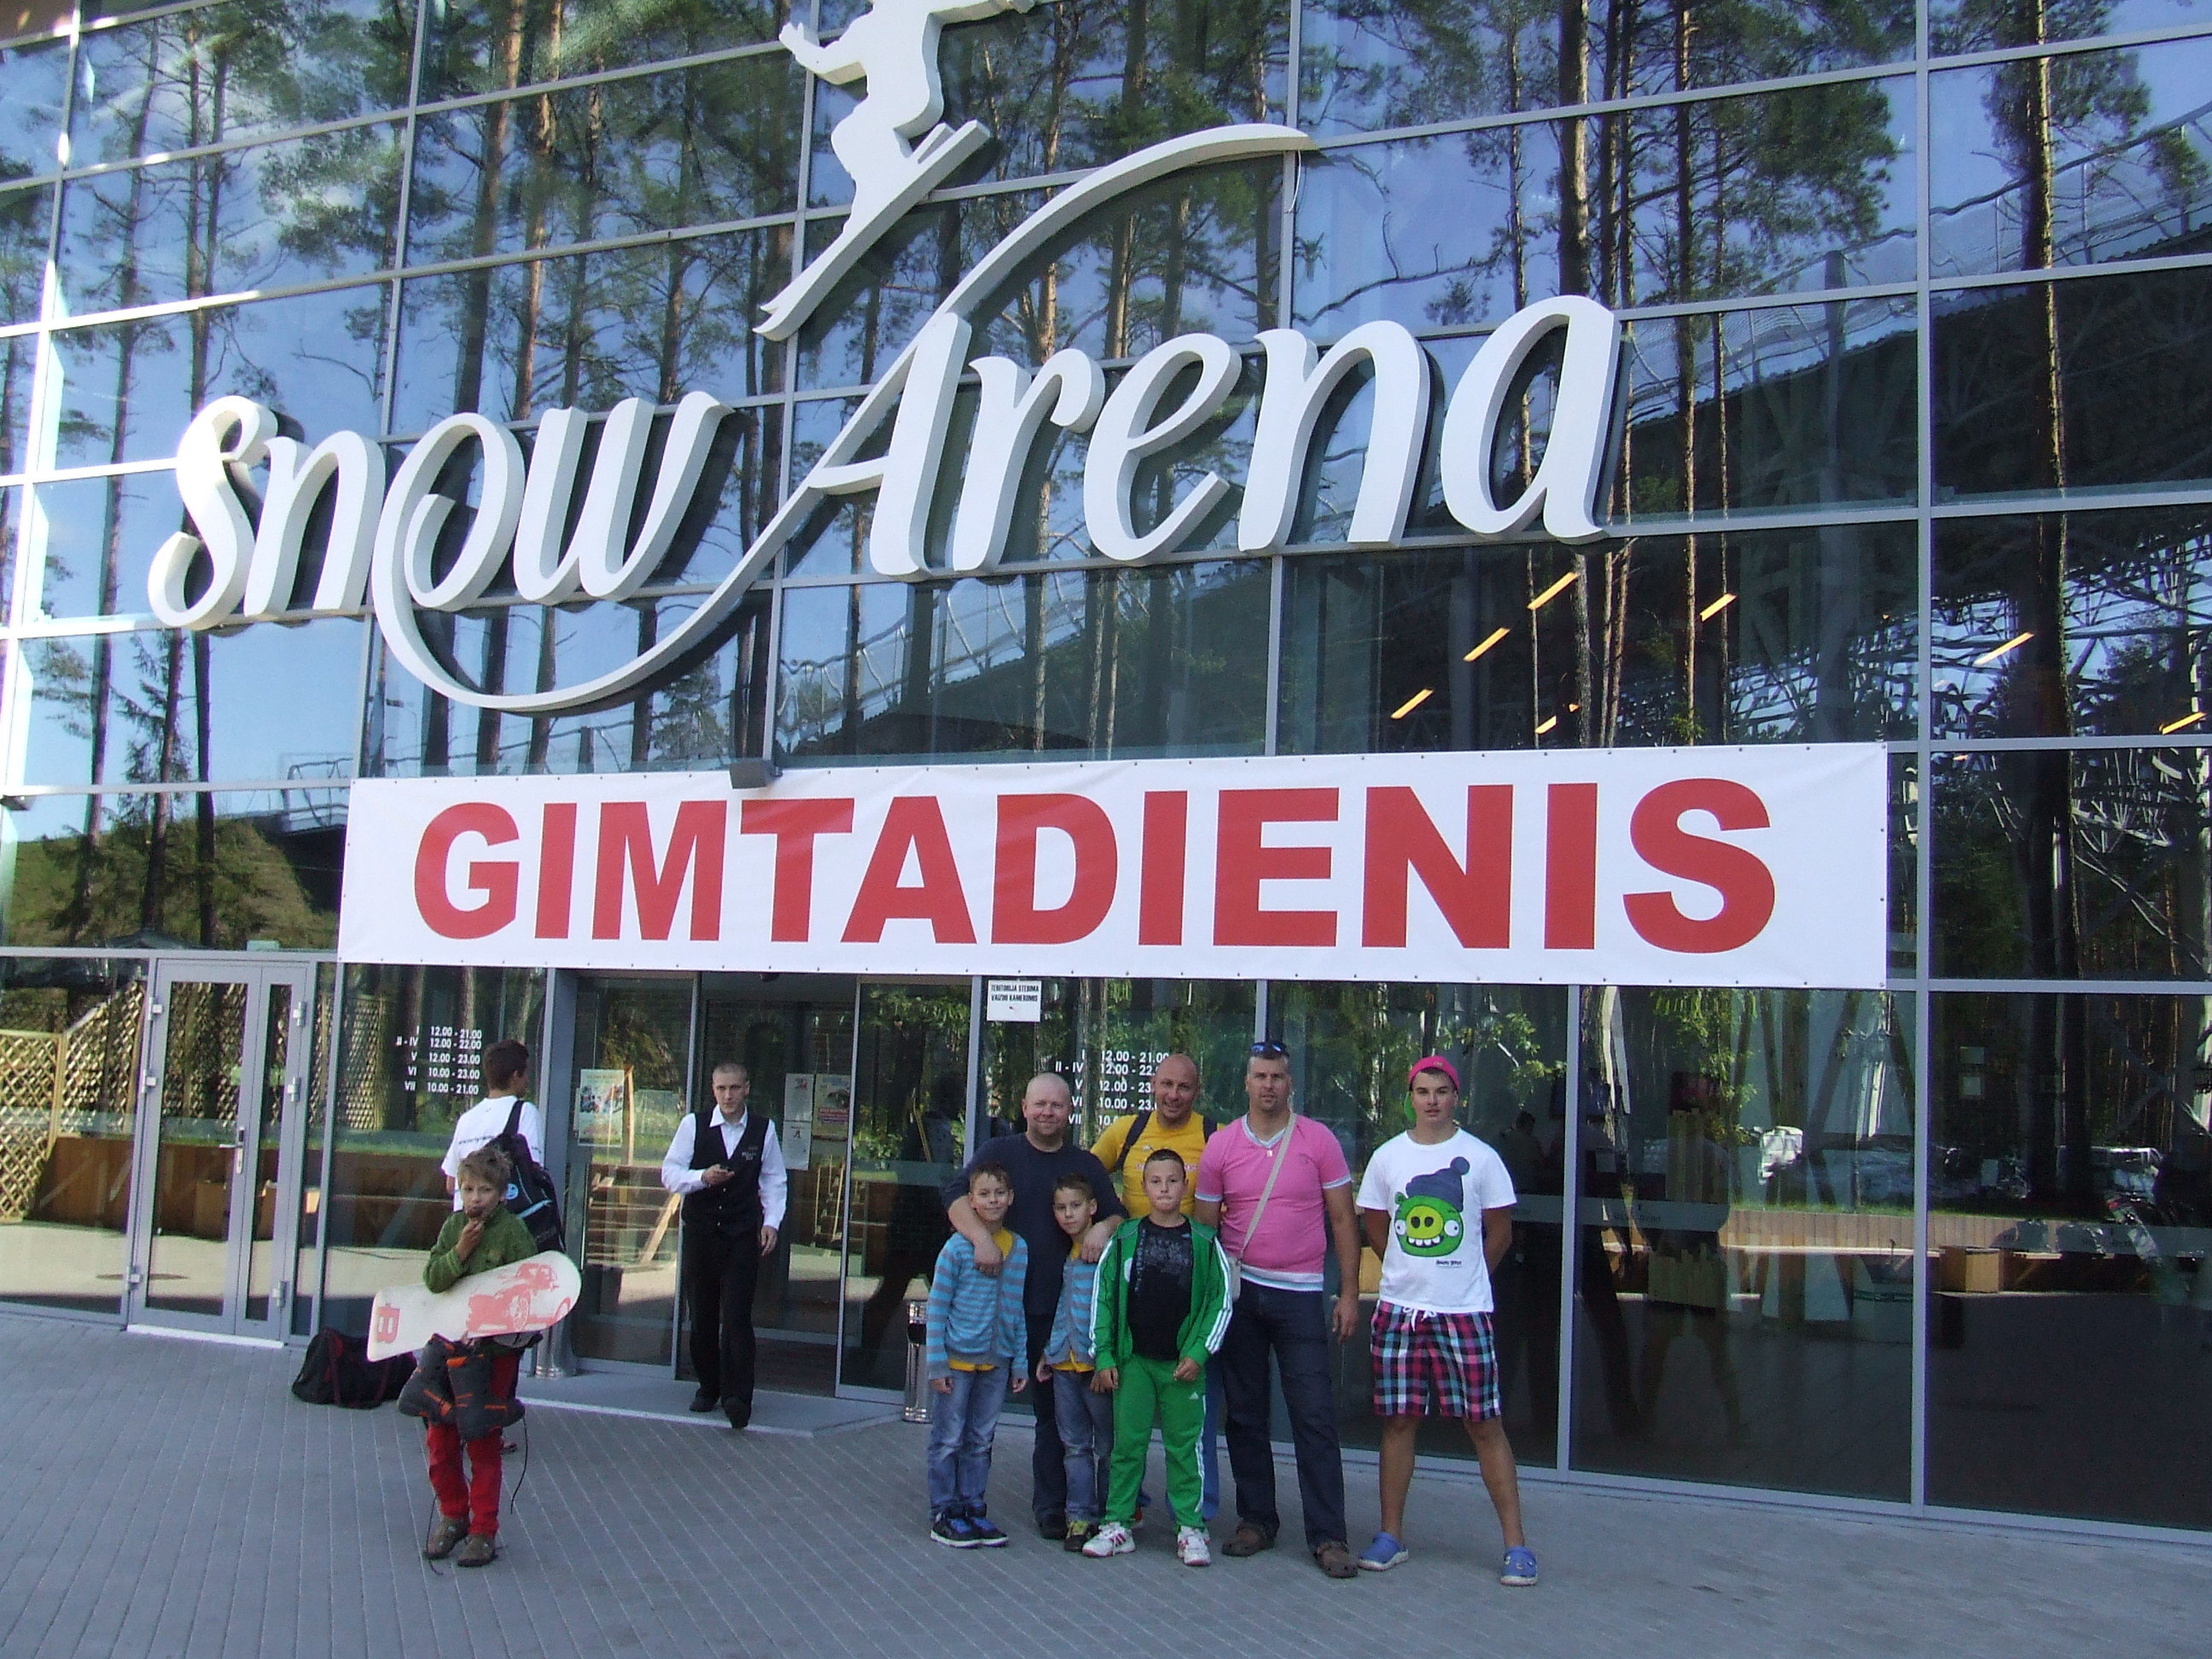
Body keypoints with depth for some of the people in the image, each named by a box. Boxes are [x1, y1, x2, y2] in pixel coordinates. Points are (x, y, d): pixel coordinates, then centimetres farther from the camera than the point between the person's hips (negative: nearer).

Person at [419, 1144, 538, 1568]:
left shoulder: (513, 1230, -9)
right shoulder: (453, 1226, 5)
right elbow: (432, 1278, -1)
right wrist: (460, 1251, -17)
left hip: (495, 1348, -4)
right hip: (449, 1340, 4)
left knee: (483, 1443, 2)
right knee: (439, 1438, 7)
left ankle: (484, 1531, 13)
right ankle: (453, 1514, 27)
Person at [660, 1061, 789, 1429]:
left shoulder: (764, 1130, 3)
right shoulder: (694, 1124, 1)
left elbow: (774, 1181, 8)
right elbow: (670, 1173, -1)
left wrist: (771, 1222, -4)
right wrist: (703, 1177, -18)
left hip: (742, 1235, -1)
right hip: (699, 1231, 1)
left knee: (737, 1316, -10)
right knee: (701, 1315, 8)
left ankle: (737, 1396, -9)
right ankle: (708, 1387, 23)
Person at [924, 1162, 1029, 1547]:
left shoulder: (1020, 1249, 5)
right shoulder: (957, 1248, -9)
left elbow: (1019, 1310, 11)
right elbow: (937, 1308, -7)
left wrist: (1019, 1362, 9)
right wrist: (936, 1363, -10)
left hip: (997, 1363, 4)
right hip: (957, 1359, -4)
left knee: (981, 1442, 12)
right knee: (948, 1441, 3)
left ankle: (973, 1508, 22)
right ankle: (944, 1513, 12)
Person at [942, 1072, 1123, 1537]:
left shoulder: (1085, 1164, 12)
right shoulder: (1000, 1153, 4)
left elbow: (1118, 1214, 12)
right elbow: (956, 1196, -9)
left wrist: (1104, 1227, -12)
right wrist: (981, 1237, -27)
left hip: (1062, 1306, 2)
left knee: (1057, 1408, 6)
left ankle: (1052, 1505, 15)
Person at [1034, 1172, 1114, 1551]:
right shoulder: (1065, 1256, 15)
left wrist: (1105, 1361, -16)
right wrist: (1047, 1353, 19)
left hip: (1097, 1364, -7)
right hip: (1065, 1364, 7)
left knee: (1107, 1446, 3)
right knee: (1074, 1445, 8)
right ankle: (1080, 1516, 13)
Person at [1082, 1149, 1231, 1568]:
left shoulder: (1204, 1243, 1)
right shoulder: (1124, 1240, 3)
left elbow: (1221, 1301, 2)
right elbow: (1103, 1298, 5)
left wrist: (1198, 1353, -6)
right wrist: (1104, 1357, 0)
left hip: (1184, 1364, -1)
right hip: (1132, 1361, 1)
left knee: (1185, 1446, 4)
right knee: (1127, 1443, 4)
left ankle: (1190, 1528, 12)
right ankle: (1119, 1524, 13)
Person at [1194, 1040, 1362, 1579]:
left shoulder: (1318, 1140, -1)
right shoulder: (1221, 1145, 3)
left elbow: (1342, 1220, 2)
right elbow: (1205, 1226, 7)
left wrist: (1349, 1292, -3)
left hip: (1300, 1293, -2)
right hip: (1239, 1291, 2)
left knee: (1314, 1416, -4)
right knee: (1244, 1413, 9)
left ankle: (1327, 1536, 0)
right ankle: (1256, 1520, 21)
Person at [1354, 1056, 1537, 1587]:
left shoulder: (1481, 1157, 0)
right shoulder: (1387, 1156, 6)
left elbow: (1500, 1233, 6)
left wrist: (1463, 1279, 8)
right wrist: (1412, 1272, 12)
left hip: (1465, 1311, -2)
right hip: (1399, 1309, 2)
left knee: (1485, 1424, -1)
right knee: (1398, 1420, 8)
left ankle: (1515, 1543, 5)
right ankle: (1391, 1534, 18)